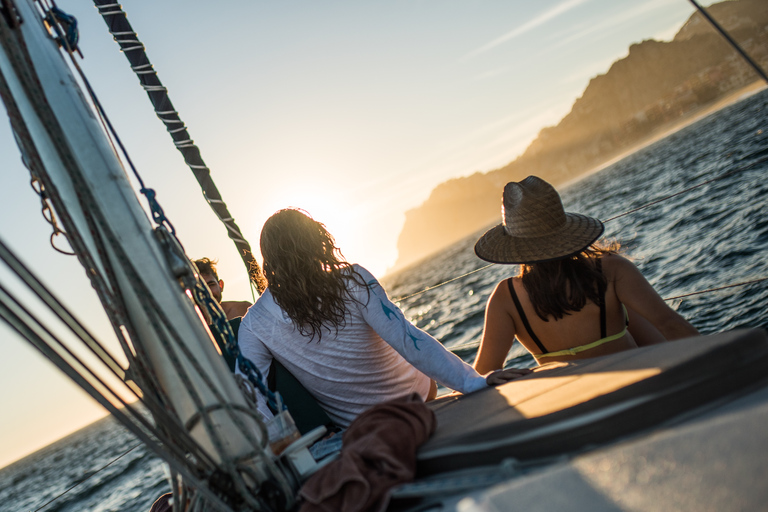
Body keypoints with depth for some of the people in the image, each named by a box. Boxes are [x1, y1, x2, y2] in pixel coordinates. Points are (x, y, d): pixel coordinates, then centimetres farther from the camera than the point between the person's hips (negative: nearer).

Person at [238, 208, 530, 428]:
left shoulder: (254, 325, -14)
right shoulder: (352, 280, -22)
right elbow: (406, 339, -30)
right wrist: (473, 382, -29)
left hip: (352, 428, 3)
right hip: (414, 398, -2)